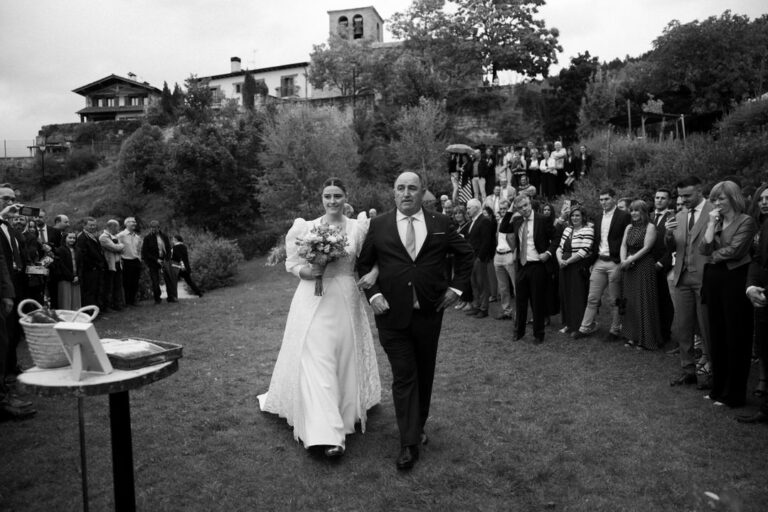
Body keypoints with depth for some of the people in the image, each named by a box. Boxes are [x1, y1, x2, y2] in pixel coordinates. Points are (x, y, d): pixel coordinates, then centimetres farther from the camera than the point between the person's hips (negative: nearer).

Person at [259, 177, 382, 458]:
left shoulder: (358, 228, 1)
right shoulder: (307, 228, 2)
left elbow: (372, 259, 8)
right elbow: (292, 264, 6)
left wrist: (372, 274, -13)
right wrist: (309, 271, -14)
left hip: (345, 301, 1)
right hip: (313, 301, -1)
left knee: (344, 359, 9)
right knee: (316, 361, -9)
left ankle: (344, 419, 29)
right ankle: (326, 433, -9)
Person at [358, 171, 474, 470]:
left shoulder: (441, 224, 2)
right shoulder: (378, 226, 0)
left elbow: (466, 254, 13)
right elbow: (363, 264, 6)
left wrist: (456, 287, 4)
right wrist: (372, 294, -6)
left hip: (429, 312, 2)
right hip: (392, 314, -2)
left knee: (424, 374, 16)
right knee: (403, 377, -1)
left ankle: (419, 426, 38)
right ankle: (409, 444, 8)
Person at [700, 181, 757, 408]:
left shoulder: (746, 221, -6)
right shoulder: (715, 221, 14)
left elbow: (734, 250, -15)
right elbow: (704, 248, 2)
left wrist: (714, 255, 1)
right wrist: (712, 224, -3)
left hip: (734, 278, -6)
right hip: (713, 279, 7)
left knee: (736, 337, 2)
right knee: (716, 335, 11)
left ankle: (734, 394, 11)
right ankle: (718, 387, 22)